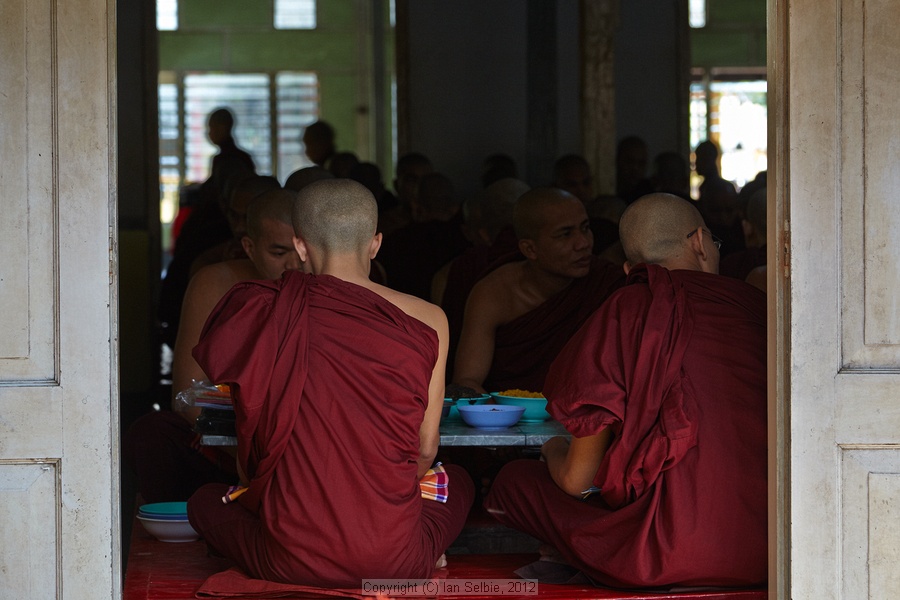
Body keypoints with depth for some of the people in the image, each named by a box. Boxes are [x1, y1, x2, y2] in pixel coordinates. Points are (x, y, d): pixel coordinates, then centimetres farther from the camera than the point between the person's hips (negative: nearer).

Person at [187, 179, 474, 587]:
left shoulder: (259, 308, -5)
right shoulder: (429, 321, -3)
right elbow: (426, 448, 5)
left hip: (289, 564, -1)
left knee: (206, 500, 31)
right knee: (456, 482, 34)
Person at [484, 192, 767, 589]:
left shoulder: (628, 311, -3)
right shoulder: (755, 303, 8)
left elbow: (577, 479, 2)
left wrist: (555, 451, 25)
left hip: (676, 556, -5)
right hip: (769, 553, 5)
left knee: (516, 480, 14)